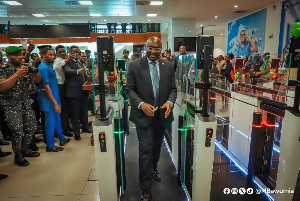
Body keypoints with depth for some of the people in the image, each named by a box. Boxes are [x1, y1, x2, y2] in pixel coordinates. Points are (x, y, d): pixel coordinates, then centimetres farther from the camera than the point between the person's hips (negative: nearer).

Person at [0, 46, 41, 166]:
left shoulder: (25, 67, 8)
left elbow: (38, 80, 5)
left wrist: (35, 73, -18)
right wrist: (17, 74, -29)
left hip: (26, 103, 6)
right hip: (11, 105, -5)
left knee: (31, 128, 10)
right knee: (18, 132, -8)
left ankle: (25, 150, 31)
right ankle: (18, 156, 15)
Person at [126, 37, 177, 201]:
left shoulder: (168, 66, 2)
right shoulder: (134, 66, -6)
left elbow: (173, 88, 2)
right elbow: (130, 89, -7)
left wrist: (170, 102, -17)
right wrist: (141, 104, -23)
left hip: (162, 113, 4)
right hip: (143, 114, -3)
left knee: (157, 146, 21)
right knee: (146, 149, -3)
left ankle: (153, 168, 49)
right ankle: (145, 187, 13)